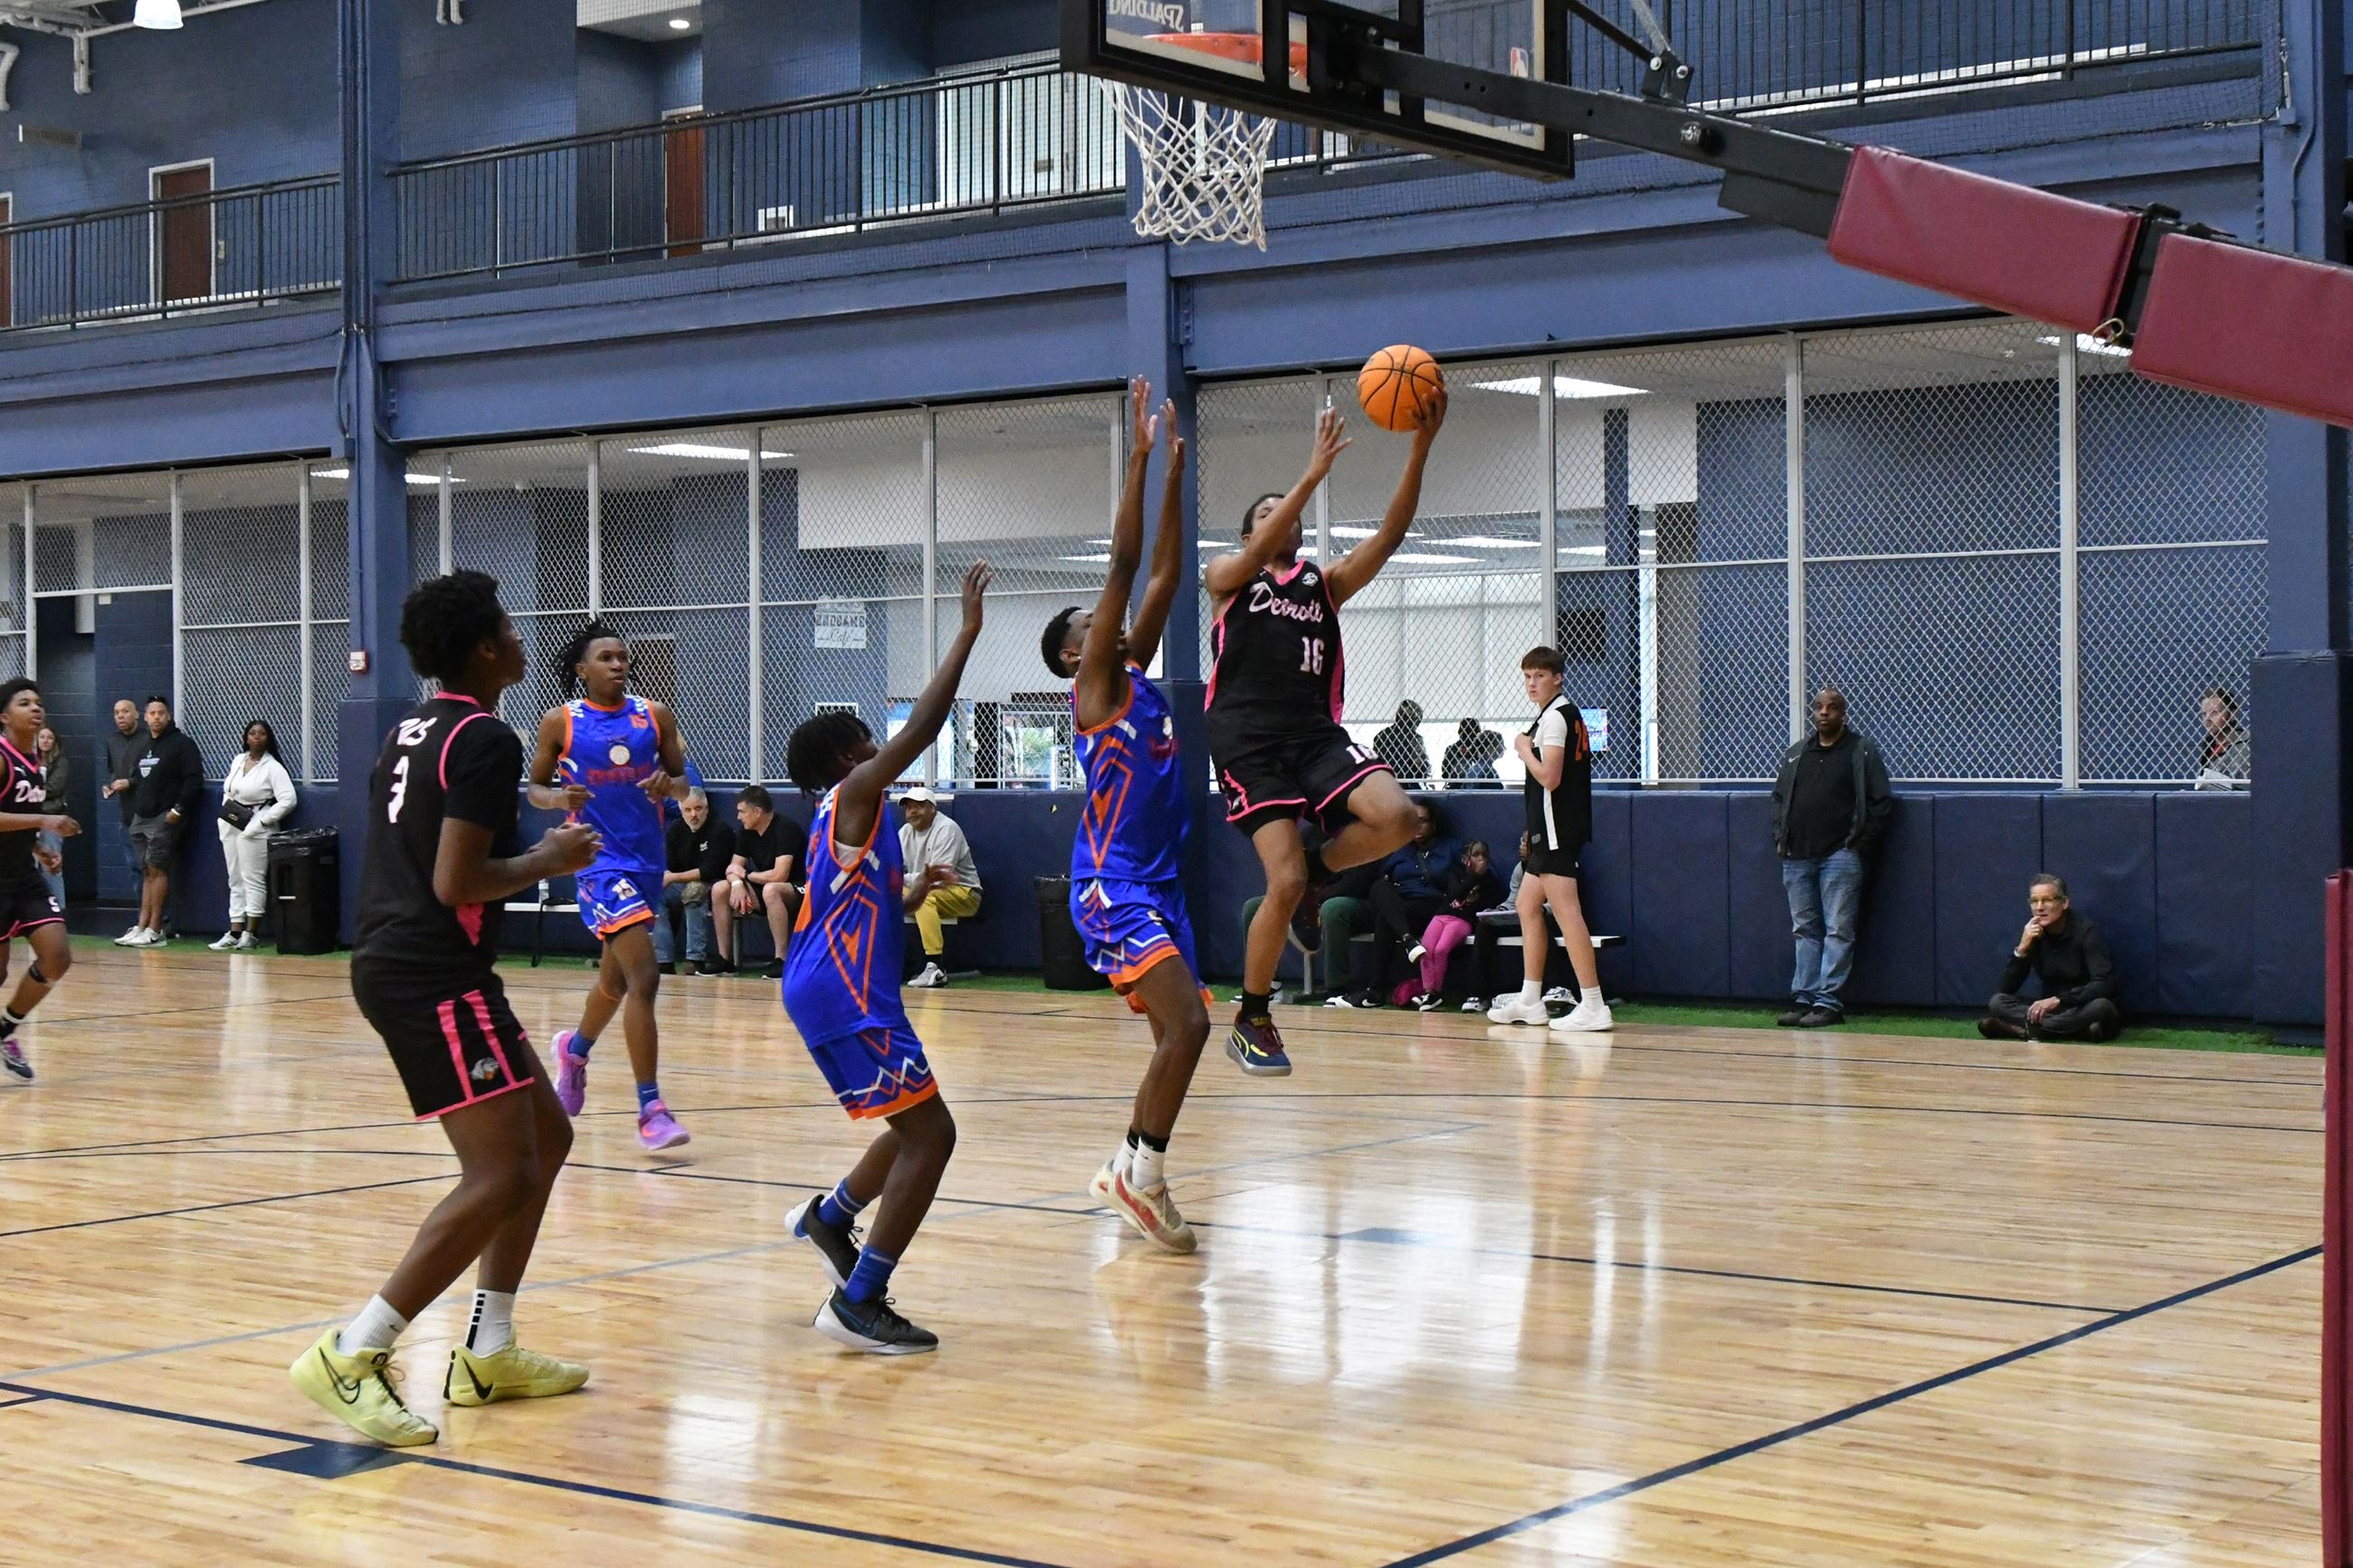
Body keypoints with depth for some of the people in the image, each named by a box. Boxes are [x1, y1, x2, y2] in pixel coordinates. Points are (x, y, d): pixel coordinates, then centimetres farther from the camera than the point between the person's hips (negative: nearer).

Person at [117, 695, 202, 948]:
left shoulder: (182, 744, -6)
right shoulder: (144, 747, 18)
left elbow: (194, 780, -13)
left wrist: (178, 809, -18)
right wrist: (135, 809, 15)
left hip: (165, 818, -8)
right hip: (141, 818, 8)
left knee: (156, 869, -10)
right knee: (147, 872, 8)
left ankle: (154, 930, -9)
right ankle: (142, 927, 8)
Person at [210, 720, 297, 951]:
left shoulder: (273, 767, -9)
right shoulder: (238, 761, 11)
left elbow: (288, 800, -16)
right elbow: (227, 791, 23)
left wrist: (262, 821, -16)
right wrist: (226, 811, 6)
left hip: (255, 830, -7)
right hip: (232, 827, 7)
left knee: (253, 879, -5)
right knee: (235, 880, 8)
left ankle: (252, 933, 0)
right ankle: (235, 932, 11)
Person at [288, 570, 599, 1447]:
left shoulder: (414, 730, 17)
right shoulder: (483, 740, -13)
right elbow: (457, 882, -19)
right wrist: (550, 860, -4)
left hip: (393, 962, 10)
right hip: (436, 974, -10)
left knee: (546, 1138, 17)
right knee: (503, 1176, -13)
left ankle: (487, 1354, 19)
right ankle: (349, 1358, -15)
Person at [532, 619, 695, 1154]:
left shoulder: (655, 717, 3)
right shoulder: (560, 722, -4)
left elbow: (682, 780, 11)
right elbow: (535, 788, 5)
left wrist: (668, 784, -13)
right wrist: (560, 797, -18)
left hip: (647, 858, 5)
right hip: (600, 860, -5)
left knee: (616, 977, 22)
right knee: (644, 976, -18)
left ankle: (575, 1049, 52)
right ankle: (650, 1110, -15)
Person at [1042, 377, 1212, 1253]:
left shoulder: (1135, 677, 14)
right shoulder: (1095, 684, -6)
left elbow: (1164, 575, 13)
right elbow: (1123, 565, -12)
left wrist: (1175, 471, 9)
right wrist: (1139, 456, -14)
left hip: (1159, 882, 9)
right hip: (1113, 885, -9)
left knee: (1179, 1034, 10)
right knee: (1188, 1024, -19)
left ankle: (1130, 1173, 20)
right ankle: (1143, 1174, -10)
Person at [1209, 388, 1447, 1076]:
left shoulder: (1326, 582, 19)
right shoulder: (1228, 577, 11)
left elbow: (1391, 534, 5)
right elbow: (1262, 554, -13)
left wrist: (1421, 447, -9)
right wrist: (1314, 473, -22)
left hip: (1317, 734, 4)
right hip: (1249, 741, -4)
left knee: (1396, 818, -24)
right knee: (1284, 881, -15)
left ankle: (1317, 869, 7)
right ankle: (1251, 1020, 5)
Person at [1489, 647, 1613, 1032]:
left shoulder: (1554, 716, -13)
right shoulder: (1569, 714, 18)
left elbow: (1549, 777, -20)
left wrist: (1524, 751, -7)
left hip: (1555, 828, -11)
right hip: (1551, 830, 11)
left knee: (1565, 911, -14)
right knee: (1527, 905, 17)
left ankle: (1593, 1006, -18)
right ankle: (1529, 1001, 23)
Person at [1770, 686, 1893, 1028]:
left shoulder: (1862, 752, 1)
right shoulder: (1794, 754, 16)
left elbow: (1882, 802, -2)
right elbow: (1779, 797, 24)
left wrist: (1860, 843, -7)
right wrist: (1780, 838, 11)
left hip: (1840, 856, -5)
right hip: (1797, 857, 5)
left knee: (1838, 931, -6)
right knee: (1805, 930, 7)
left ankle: (1828, 1003, -7)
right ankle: (1804, 999, 10)